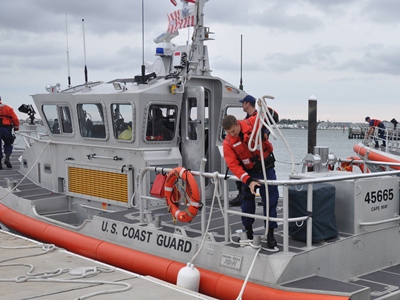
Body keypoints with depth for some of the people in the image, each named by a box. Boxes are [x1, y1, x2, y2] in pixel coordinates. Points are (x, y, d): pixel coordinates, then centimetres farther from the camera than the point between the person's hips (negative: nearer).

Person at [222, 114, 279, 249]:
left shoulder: (253, 123, -15)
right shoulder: (228, 143, -14)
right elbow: (233, 165, -19)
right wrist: (248, 181, -29)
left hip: (266, 167, -1)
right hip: (249, 172, 1)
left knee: (270, 200, -2)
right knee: (247, 201, 10)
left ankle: (270, 233, 5)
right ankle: (248, 230, 29)